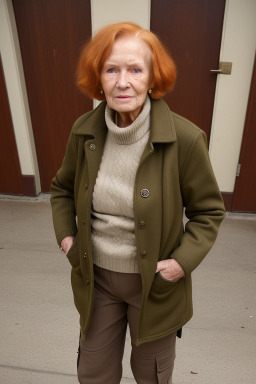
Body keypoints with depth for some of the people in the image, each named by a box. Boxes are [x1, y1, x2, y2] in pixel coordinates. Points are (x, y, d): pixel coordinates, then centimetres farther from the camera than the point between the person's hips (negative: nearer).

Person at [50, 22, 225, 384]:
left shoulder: (186, 139, -20)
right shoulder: (84, 131, -9)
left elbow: (209, 211, -7)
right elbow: (62, 188, 9)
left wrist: (182, 262, -16)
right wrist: (65, 236, -2)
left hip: (155, 283, -2)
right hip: (95, 277, 3)